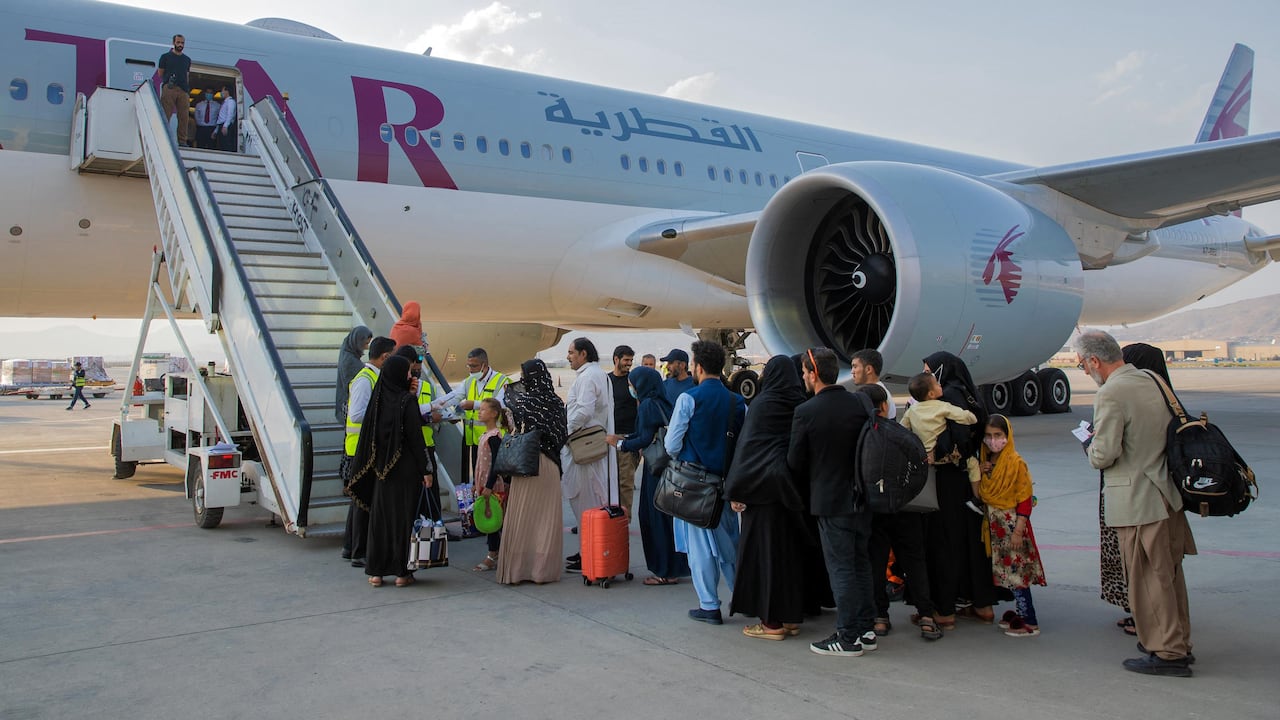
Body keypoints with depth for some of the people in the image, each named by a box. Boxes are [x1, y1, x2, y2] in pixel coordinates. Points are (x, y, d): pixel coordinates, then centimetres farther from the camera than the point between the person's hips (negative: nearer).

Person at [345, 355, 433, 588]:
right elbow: (416, 437, -13)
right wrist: (426, 470, -9)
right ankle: (402, 571, 7)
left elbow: (368, 435, 5)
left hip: (381, 469, 5)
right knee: (403, 516, 2)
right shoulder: (407, 400, -12)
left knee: (380, 516, 10)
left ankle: (376, 571, 14)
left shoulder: (377, 399, 3)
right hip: (406, 469, -5)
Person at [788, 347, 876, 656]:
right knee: (861, 563, 16)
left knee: (841, 567, 1)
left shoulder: (806, 411, -15)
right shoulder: (860, 404, -1)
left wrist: (813, 477, 14)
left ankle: (848, 637, 7)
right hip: (862, 497, 6)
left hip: (830, 500, -5)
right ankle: (866, 630, 23)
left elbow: (795, 461, -6)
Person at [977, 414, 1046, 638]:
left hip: (1012, 523, -7)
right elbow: (981, 494, 13)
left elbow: (1025, 499, -15)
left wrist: (1018, 530, -18)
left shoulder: (1016, 462, -13)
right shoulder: (986, 461, 8)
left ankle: (1030, 623, 1)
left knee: (1016, 571, -5)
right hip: (994, 524, 7)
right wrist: (979, 473, -6)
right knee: (1007, 571, 11)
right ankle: (1020, 614, 20)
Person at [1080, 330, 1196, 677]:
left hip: (1137, 502, -9)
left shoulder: (1111, 394, -20)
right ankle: (1178, 642, 30)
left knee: (1149, 578, 2)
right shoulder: (1151, 381, 7)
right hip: (1167, 492, 9)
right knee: (1169, 573, 18)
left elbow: (1103, 456, -21)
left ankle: (1167, 653, 10)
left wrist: (1090, 443, 1)